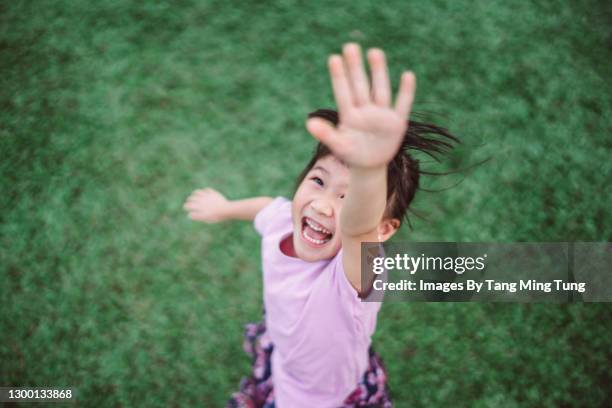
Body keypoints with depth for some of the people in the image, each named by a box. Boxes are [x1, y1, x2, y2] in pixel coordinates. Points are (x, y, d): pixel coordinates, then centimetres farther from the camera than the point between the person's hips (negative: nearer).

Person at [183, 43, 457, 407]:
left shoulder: (354, 271, -42)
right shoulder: (280, 220, -23)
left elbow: (359, 227, -67)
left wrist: (369, 171, -88)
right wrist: (224, 208, 22)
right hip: (279, 366, 5)